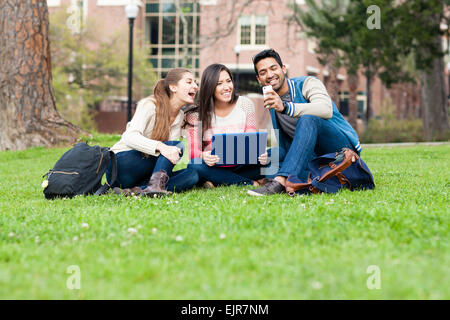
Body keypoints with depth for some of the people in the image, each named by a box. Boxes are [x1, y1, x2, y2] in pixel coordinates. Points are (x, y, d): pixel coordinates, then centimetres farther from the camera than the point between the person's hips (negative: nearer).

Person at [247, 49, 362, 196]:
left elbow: (326, 110, -28)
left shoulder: (307, 83, -5)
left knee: (308, 119, -35)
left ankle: (280, 181, -47)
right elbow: (285, 145, 22)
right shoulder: (272, 103, 13)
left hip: (342, 143, -7)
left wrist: (285, 107, -37)